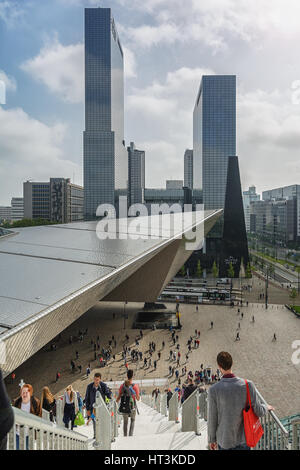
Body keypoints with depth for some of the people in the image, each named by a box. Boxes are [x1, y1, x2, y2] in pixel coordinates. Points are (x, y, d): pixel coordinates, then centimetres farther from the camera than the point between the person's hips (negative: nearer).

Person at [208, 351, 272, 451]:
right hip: (243, 439, 1)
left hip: (224, 439, -1)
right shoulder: (248, 385, -20)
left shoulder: (214, 390, -23)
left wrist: (211, 439, 7)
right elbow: (259, 412, -9)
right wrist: (266, 407, 15)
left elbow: (212, 419, -11)